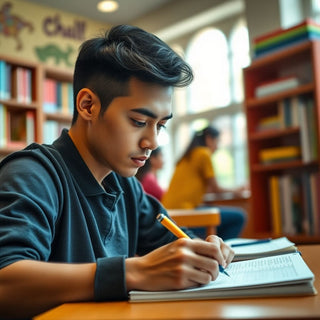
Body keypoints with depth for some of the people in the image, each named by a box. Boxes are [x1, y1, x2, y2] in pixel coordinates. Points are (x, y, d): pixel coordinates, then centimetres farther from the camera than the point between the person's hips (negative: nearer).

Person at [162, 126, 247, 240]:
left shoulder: (188, 156, 22)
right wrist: (236, 191, 17)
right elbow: (215, 189, 0)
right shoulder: (204, 153, -3)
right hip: (184, 210, -10)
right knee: (238, 216, -10)